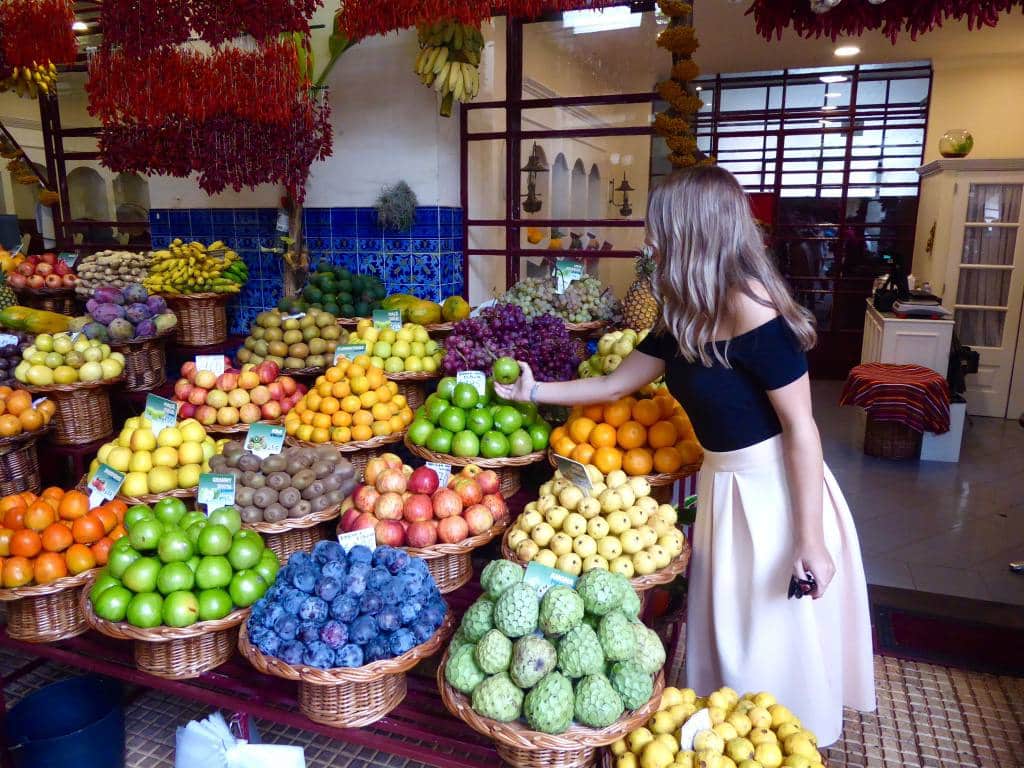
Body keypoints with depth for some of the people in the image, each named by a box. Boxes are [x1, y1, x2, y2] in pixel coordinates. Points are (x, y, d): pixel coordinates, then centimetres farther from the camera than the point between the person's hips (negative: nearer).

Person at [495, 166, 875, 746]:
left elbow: (801, 427, -20)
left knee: (776, 636, 10)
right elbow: (614, 385, 14)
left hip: (775, 488, -8)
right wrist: (534, 391, 16)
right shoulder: (685, 319, 3)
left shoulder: (752, 309, -22)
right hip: (722, 485, 8)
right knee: (726, 625, 21)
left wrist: (811, 539, -18)